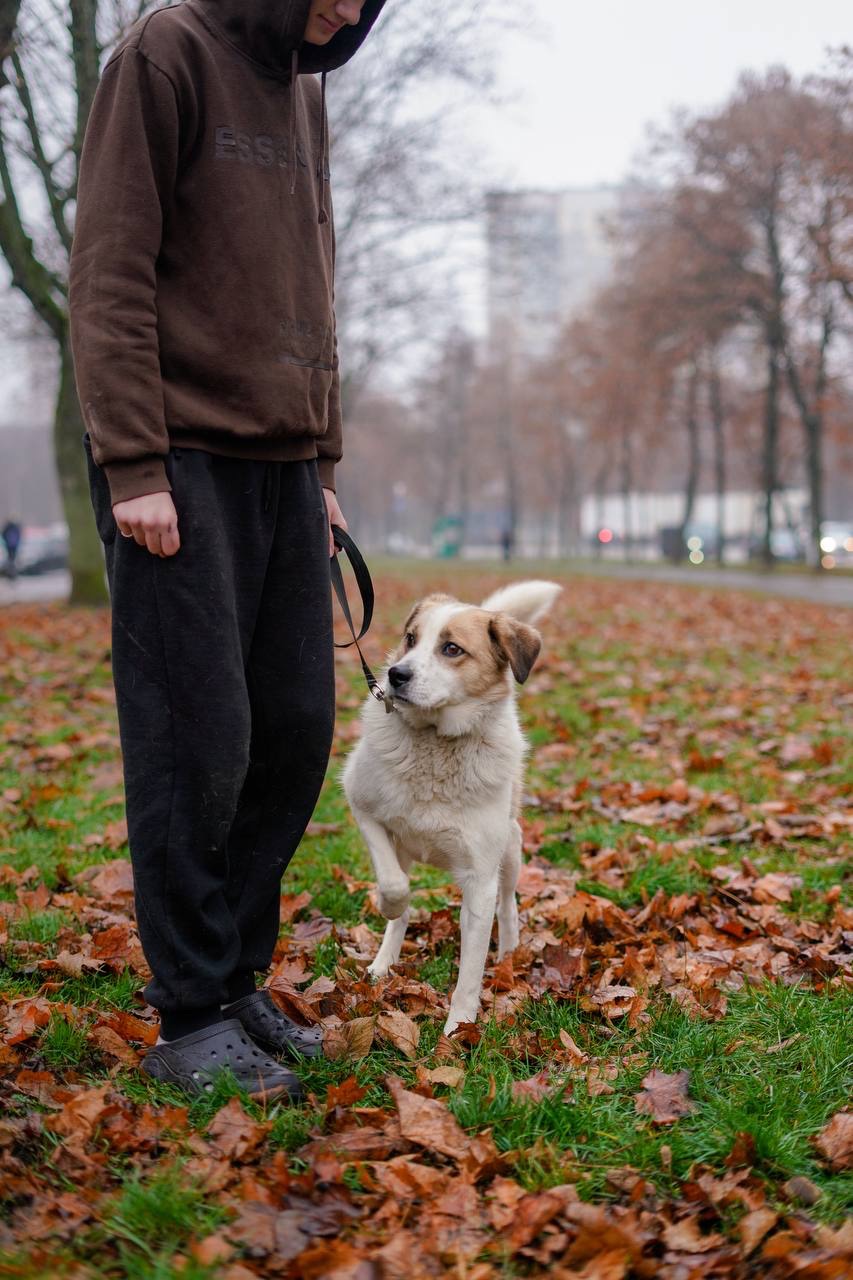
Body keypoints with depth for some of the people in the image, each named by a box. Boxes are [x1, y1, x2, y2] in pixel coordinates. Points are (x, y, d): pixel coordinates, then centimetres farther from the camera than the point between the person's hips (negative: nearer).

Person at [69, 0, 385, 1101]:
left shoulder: (304, 93, 19)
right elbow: (110, 271, -11)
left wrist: (322, 462, 15)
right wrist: (132, 463, -17)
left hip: (285, 469, 8)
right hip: (181, 464, -7)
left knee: (294, 732, 5)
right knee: (197, 742, -6)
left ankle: (235, 975, 17)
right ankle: (192, 1019, 4)